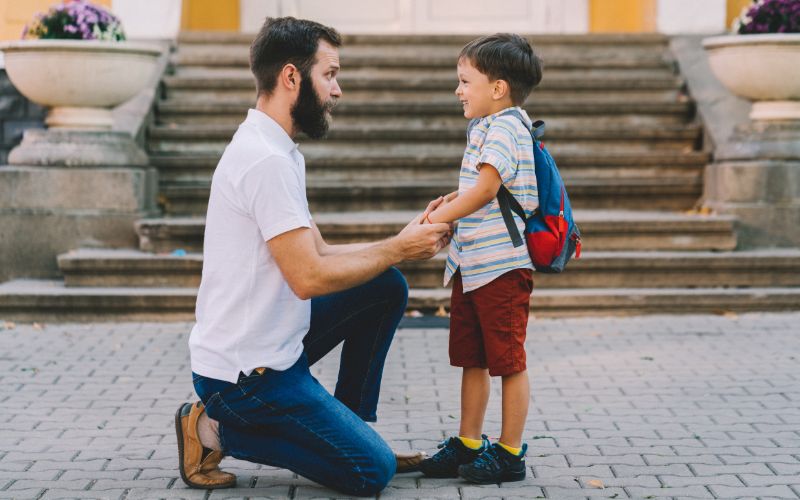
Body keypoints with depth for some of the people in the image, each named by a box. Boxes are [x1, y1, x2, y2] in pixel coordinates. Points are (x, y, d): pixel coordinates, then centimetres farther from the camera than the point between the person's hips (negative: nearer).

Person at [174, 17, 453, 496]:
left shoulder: (275, 151, 10)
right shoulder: (267, 160, -22)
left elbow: (319, 254, 10)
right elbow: (310, 276, -24)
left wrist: (405, 242, 1)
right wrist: (397, 249, -12)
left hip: (274, 343, 9)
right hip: (247, 371, -9)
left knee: (387, 287, 10)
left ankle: (351, 427, 15)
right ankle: (218, 430, -1)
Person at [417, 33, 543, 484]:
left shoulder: (505, 127, -14)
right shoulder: (486, 127, 16)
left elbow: (486, 188, -25)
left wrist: (440, 217, -21)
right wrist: (454, 199, 12)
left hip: (503, 265, -10)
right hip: (471, 265, 10)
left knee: (509, 362, 1)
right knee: (472, 360, 15)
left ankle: (510, 453, 9)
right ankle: (468, 444, 24)